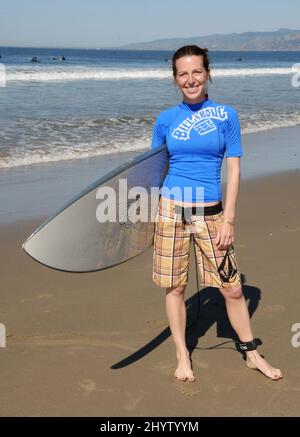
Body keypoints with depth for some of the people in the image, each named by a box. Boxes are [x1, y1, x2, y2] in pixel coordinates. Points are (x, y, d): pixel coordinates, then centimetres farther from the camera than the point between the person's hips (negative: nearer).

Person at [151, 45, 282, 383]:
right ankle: (182, 357, 24)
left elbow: (234, 169, -1)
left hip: (210, 213, -1)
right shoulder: (165, 119, 4)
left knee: (232, 288, 4)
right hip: (171, 211, 1)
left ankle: (252, 354, 23)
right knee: (174, 288, 7)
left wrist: (228, 220, -7)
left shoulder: (226, 115, 0)